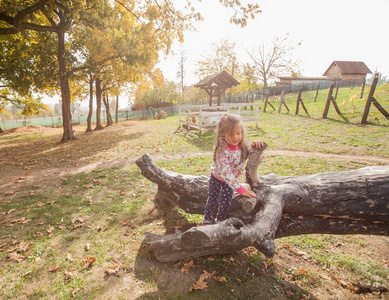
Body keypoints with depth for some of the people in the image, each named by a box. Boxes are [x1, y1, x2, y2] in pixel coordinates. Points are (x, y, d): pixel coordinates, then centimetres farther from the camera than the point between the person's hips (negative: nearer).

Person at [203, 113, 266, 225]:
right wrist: (241, 189, -47)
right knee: (212, 200, 12)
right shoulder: (222, 151, -39)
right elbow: (226, 173, -43)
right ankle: (207, 220, 39)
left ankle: (220, 220, 37)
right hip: (217, 177, -4)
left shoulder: (243, 144, -23)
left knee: (225, 202, 10)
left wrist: (255, 146, -34)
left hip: (231, 178, 4)